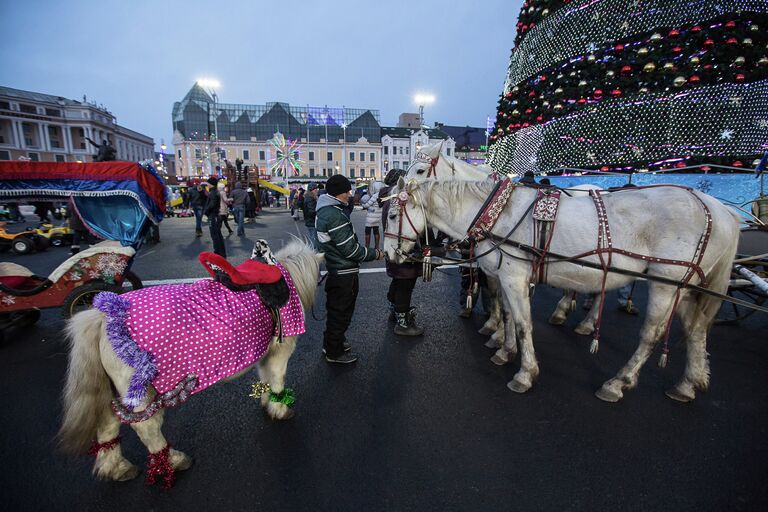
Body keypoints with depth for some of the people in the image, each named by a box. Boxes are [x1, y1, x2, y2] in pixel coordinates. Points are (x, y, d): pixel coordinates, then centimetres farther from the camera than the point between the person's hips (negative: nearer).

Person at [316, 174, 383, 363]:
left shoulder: (324, 211, 8)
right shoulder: (335, 215, -25)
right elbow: (350, 249, -24)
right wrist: (375, 254, -14)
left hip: (335, 269, 10)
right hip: (344, 274, -10)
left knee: (336, 310, 25)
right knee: (341, 312, 6)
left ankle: (331, 343, 42)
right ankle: (335, 353, 23)